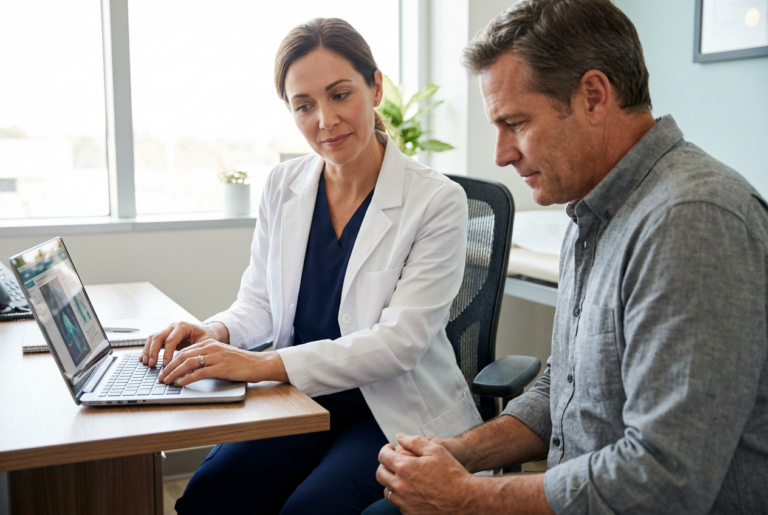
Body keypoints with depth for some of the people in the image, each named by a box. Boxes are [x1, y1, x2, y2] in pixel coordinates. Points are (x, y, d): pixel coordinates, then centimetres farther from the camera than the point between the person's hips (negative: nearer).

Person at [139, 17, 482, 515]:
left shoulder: (437, 200, -12)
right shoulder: (283, 187, 5)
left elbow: (399, 341, -19)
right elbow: (260, 302, 10)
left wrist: (264, 364, -28)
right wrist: (217, 333, -14)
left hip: (398, 413, -3)